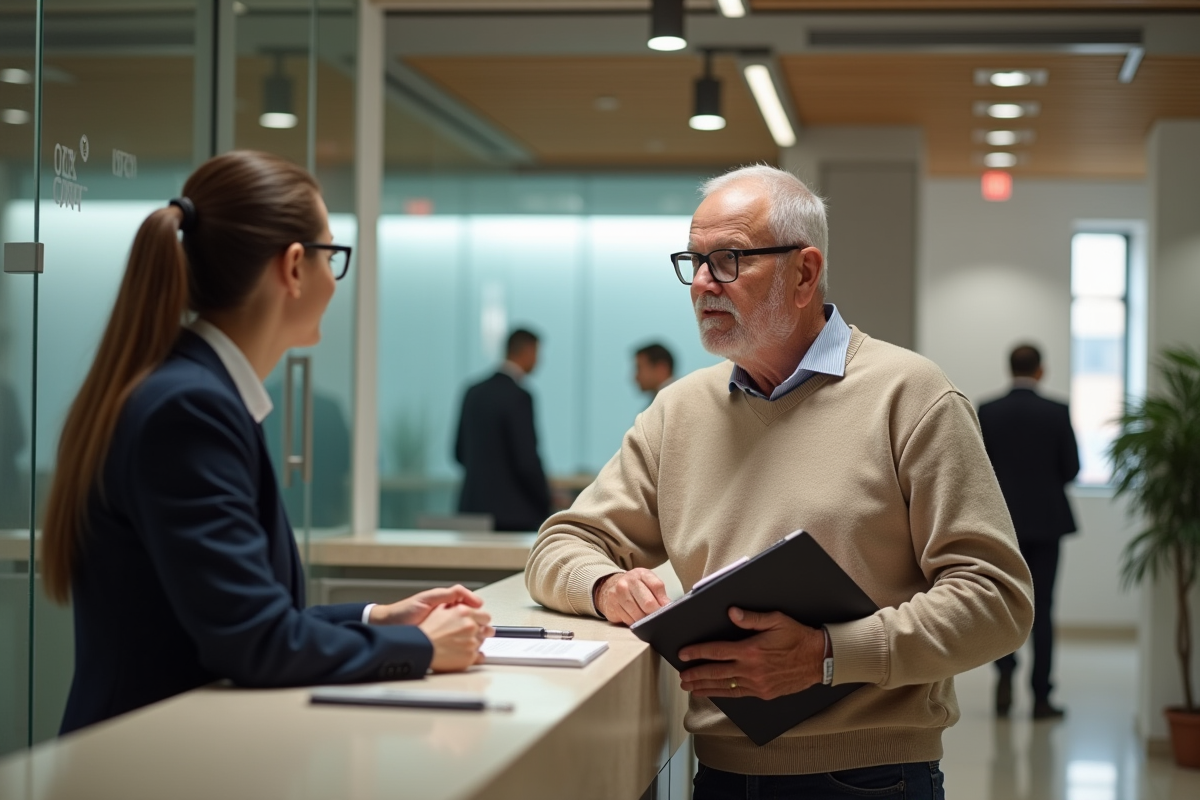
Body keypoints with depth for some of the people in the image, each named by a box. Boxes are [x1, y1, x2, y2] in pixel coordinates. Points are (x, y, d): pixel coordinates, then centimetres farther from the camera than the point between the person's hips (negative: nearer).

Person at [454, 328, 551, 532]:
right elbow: (527, 460, -15)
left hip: (473, 506, 8)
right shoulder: (519, 397, -14)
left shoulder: (474, 392, 9)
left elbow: (460, 451, 15)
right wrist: (547, 503, -2)